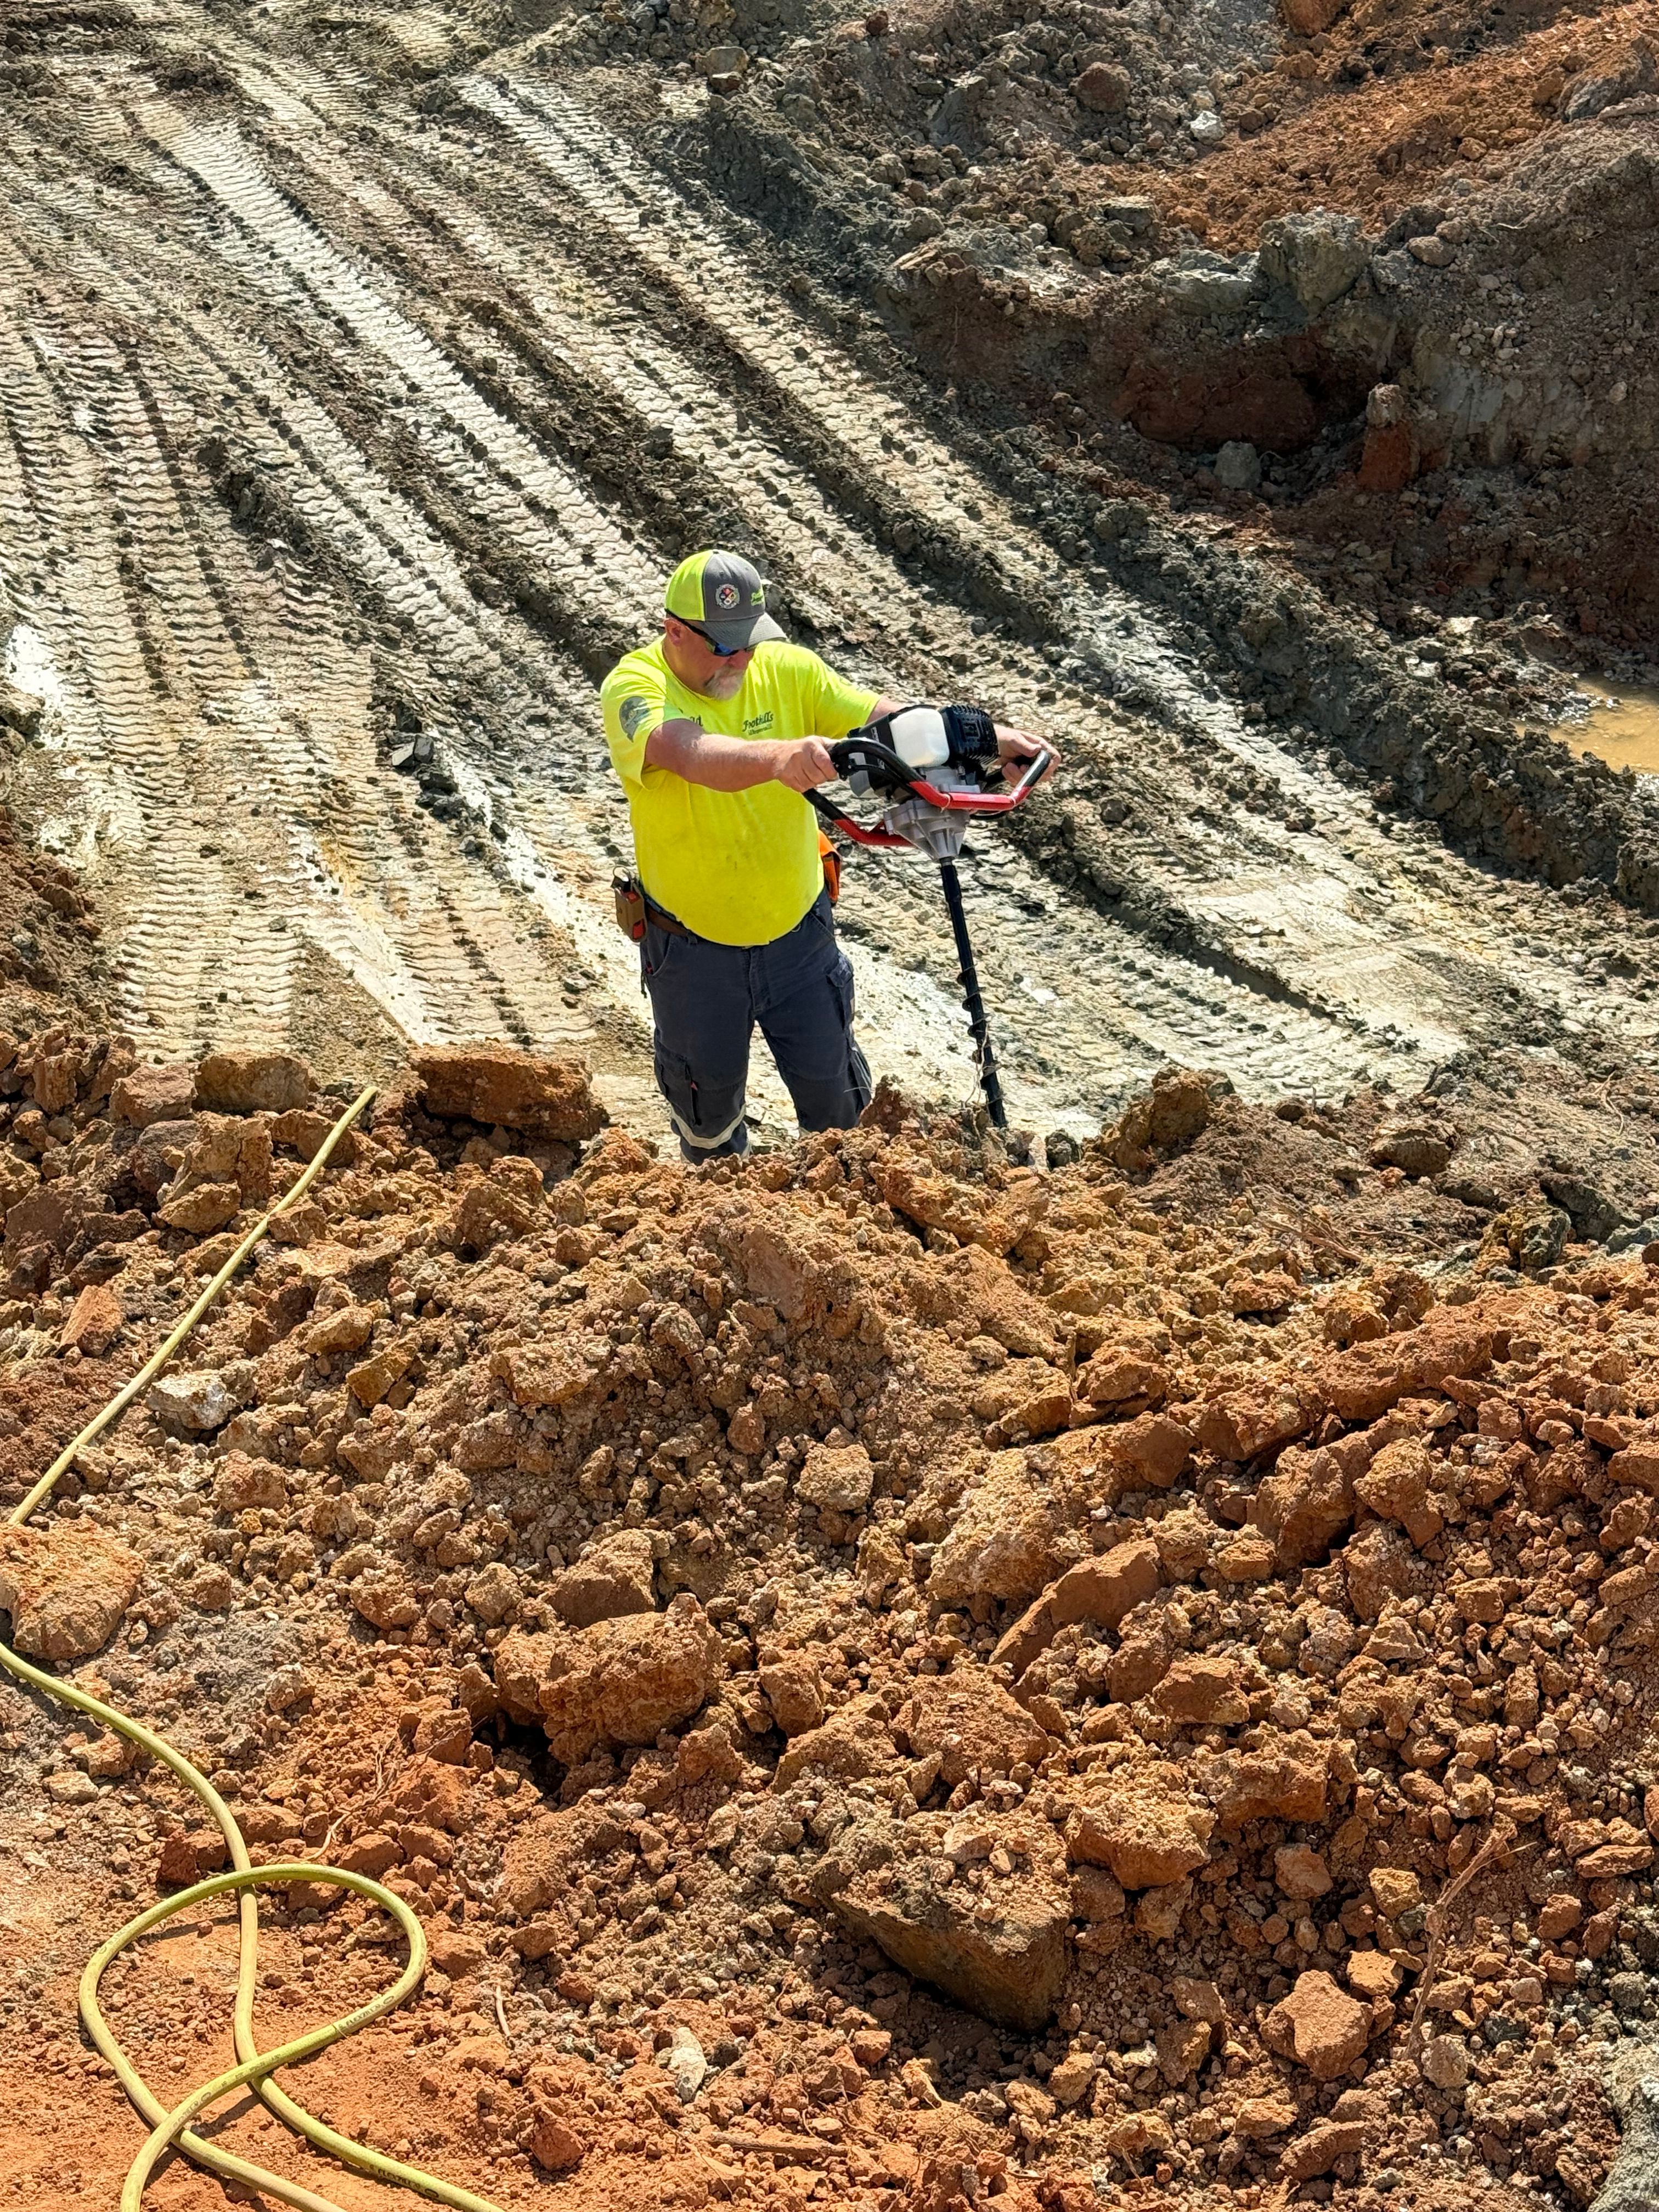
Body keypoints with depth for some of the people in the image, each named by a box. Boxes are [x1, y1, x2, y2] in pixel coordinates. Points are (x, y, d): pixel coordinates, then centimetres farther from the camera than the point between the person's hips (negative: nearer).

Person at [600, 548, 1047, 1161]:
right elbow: (692, 754, -44)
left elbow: (886, 719, -14)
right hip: (694, 950, -2)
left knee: (832, 1089, 17)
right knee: (707, 1094, 21)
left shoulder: (785, 669, -11)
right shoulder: (635, 687, -23)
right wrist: (780, 757, -63)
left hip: (798, 933, 2)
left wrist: (986, 737, -31)